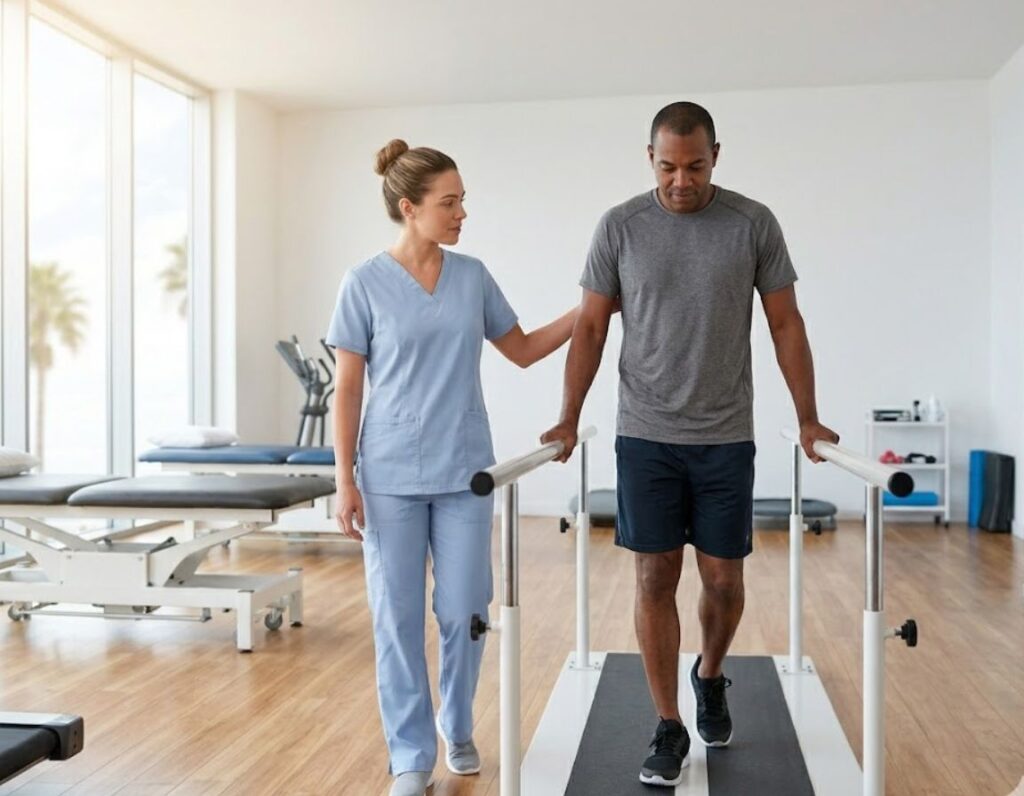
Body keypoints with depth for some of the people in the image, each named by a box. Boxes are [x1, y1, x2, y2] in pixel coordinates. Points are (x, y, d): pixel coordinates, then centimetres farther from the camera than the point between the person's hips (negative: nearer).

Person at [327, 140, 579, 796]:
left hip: (465, 473, 3)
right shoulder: (366, 285, -4)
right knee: (398, 618, 3)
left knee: (464, 612, 7)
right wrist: (344, 479, -7)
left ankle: (458, 729, 31)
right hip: (391, 477, -2)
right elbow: (348, 389, -3)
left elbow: (522, 350, 14)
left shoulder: (473, 276, 5)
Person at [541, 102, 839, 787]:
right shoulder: (620, 227, -1)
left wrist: (808, 420, 3)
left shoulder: (754, 224, -2)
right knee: (656, 579, 1)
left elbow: (786, 325, 3)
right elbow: (591, 327, 3)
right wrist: (568, 421, -2)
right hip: (646, 436, 0)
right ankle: (670, 729, 13)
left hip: (726, 438, 0)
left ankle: (711, 677, 38)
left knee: (723, 579, 6)